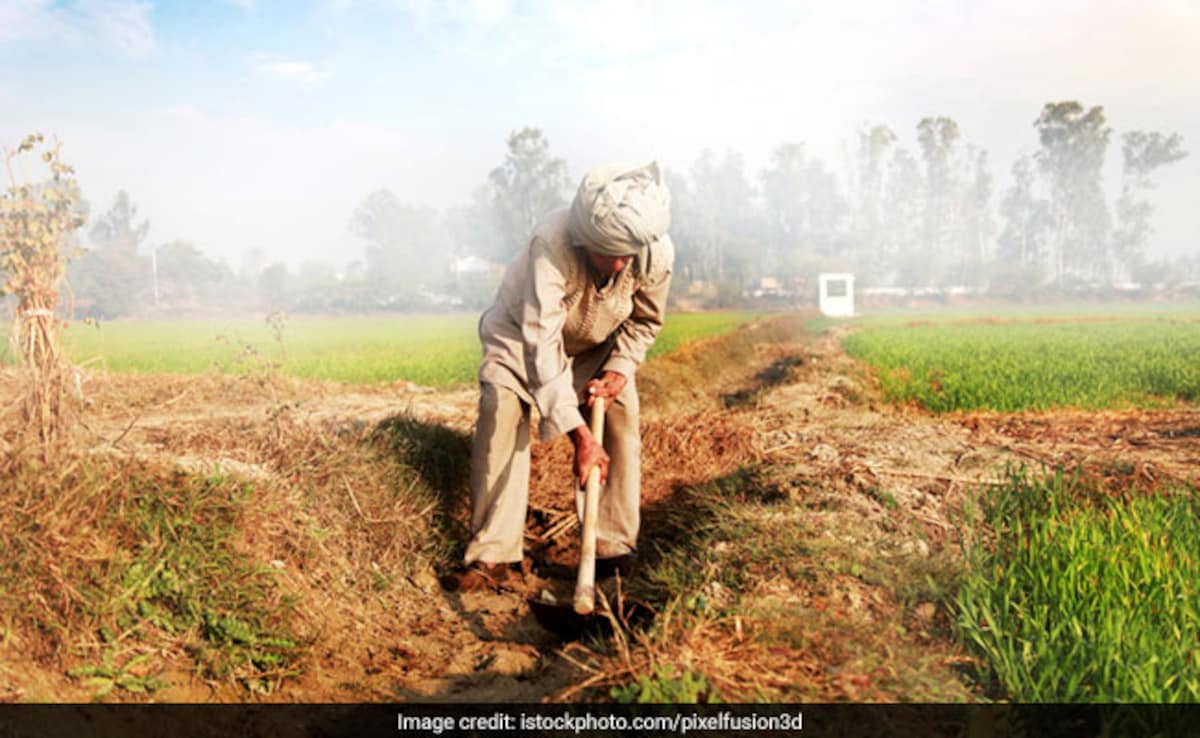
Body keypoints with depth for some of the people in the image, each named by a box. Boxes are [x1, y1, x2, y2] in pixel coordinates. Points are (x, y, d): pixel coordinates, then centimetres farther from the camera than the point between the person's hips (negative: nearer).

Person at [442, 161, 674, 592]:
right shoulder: (551, 245, -42)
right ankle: (495, 556, -21)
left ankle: (614, 548, -1)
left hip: (597, 346, 4)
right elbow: (542, 345, -44)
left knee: (621, 417, -15)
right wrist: (577, 432, -48)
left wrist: (618, 370, -22)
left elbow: (645, 321, -5)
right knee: (501, 412, -25)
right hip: (523, 335, -3)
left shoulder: (658, 256, -28)